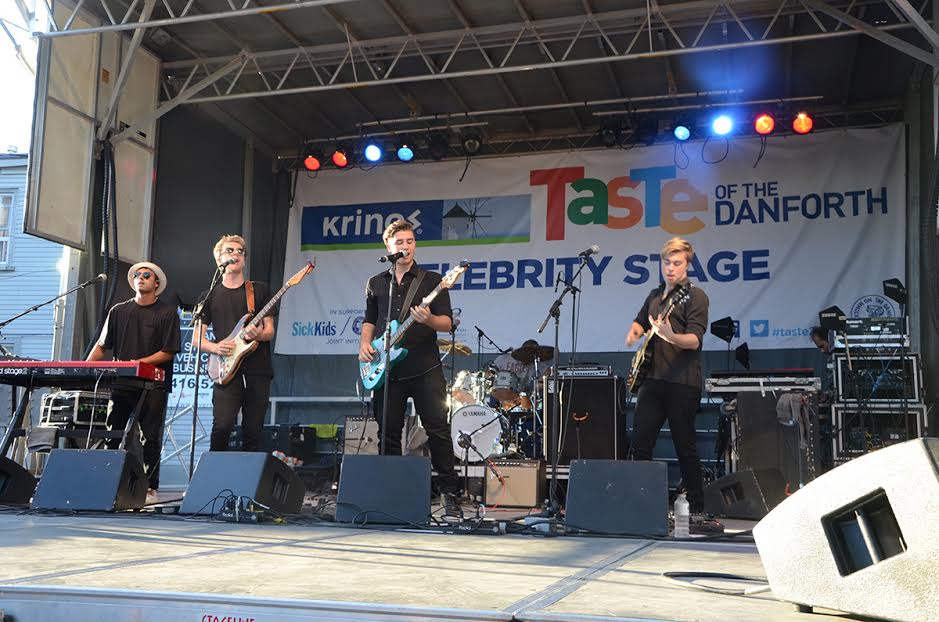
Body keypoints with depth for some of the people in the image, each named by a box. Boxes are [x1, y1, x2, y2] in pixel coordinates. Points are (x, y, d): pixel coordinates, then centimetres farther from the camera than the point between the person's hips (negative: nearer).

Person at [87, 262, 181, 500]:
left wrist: (140, 362, -15)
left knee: (150, 438, -4)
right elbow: (102, 346, 16)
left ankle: (150, 488, 1)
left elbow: (168, 352, -4)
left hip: (153, 384, -3)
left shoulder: (167, 313, 3)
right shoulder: (118, 311, 15)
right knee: (112, 434, -1)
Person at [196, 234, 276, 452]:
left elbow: (270, 331, 9)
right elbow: (197, 338, 11)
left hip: (258, 370, 1)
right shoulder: (209, 296, 13)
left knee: (252, 433, 0)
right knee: (222, 425, -17)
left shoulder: (260, 290, 12)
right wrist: (216, 347, -9)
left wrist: (260, 334, -14)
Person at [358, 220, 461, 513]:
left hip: (425, 368, -3)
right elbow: (369, 320, 22)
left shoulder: (432, 280, 5)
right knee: (388, 433, 6)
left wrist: (429, 319, -23)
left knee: (438, 429, -8)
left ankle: (449, 492, -1)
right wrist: (365, 344, 3)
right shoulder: (376, 283, 16)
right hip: (387, 370, 3)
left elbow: (447, 323, -1)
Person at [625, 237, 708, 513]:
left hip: (682, 383, -6)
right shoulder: (655, 296, 17)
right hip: (653, 379, 6)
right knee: (640, 443, 3)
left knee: (685, 447, -1)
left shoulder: (695, 297, -4)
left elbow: (694, 340, -15)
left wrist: (671, 336, -35)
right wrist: (634, 332, 11)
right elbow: (640, 322, 34)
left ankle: (697, 508, 10)